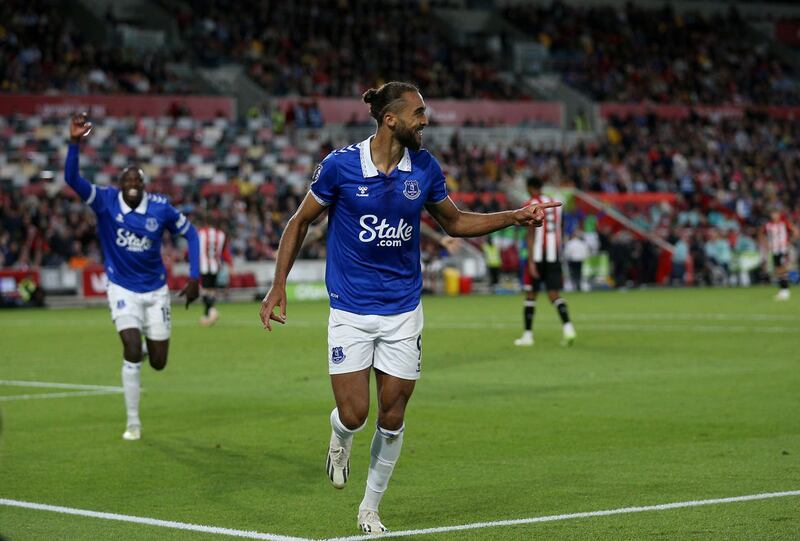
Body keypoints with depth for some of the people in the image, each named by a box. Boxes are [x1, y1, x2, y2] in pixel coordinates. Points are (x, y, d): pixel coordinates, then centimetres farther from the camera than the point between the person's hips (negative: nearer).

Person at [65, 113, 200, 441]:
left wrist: (194, 278, -5)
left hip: (156, 290, 2)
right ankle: (133, 423, -3)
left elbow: (190, 233, 2)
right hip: (122, 288, -2)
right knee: (132, 353, -17)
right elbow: (72, 179, -27)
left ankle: (150, 345, 48)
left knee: (158, 363, 6)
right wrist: (74, 142, -43)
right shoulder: (105, 201, -14)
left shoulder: (160, 208, -12)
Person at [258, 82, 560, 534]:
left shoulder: (425, 168, -1)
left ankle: (371, 508, 22)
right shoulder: (340, 165, -11)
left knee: (392, 419, 2)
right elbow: (300, 223, 1)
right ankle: (340, 442, 31)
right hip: (350, 311, -3)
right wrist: (279, 286, -3)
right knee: (353, 415, -8)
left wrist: (515, 217, 4)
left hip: (403, 311, 3)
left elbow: (454, 221, 15)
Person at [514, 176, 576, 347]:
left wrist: (531, 261, -16)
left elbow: (531, 234, -13)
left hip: (537, 256, -5)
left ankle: (528, 334, 11)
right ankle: (567, 325, -21)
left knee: (531, 294, 7)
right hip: (554, 256, 5)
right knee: (554, 294, 3)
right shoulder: (554, 203, 13)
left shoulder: (531, 205, -7)